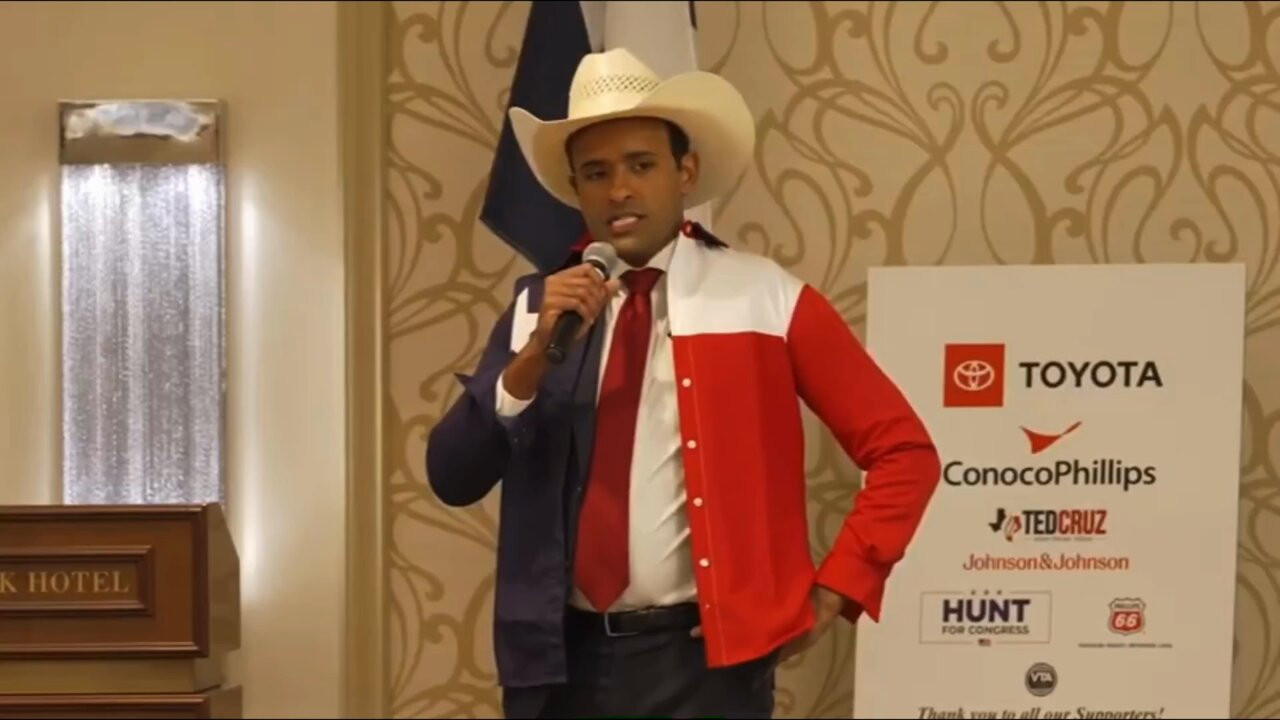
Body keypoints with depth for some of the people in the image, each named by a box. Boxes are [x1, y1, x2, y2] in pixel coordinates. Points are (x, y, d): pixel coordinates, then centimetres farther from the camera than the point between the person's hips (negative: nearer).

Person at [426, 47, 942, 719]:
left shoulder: (763, 298, -3)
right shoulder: (539, 305, 5)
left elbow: (904, 452, -1)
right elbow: (452, 480, -2)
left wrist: (830, 591, -5)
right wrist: (535, 356, -14)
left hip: (705, 654, -3)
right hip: (560, 655, 3)